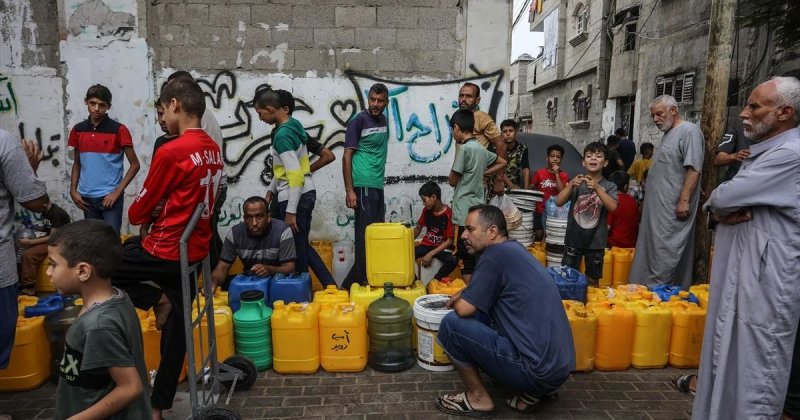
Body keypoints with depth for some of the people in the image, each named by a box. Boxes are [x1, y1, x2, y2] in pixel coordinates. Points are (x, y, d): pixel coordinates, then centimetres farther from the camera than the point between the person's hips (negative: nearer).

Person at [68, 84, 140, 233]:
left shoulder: (119, 130, -7)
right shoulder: (78, 130, 7)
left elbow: (134, 165, -8)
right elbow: (77, 163, 16)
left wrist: (117, 192, -12)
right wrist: (73, 190, 5)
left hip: (110, 196, -4)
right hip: (87, 197, 5)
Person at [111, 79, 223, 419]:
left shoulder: (171, 152, -21)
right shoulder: (213, 150, 4)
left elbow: (138, 213, -11)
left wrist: (144, 213, 11)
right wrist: (159, 211, 9)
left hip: (168, 251, -8)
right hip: (195, 249, 9)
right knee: (175, 327, 19)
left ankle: (156, 299, 7)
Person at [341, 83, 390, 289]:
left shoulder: (383, 120, 13)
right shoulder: (358, 121, -8)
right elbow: (347, 157, -11)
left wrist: (381, 181, 16)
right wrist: (349, 191, -16)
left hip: (378, 186, 8)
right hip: (364, 185, -8)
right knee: (365, 234, -6)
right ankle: (358, 281, 2)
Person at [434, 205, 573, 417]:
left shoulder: (495, 254, -14)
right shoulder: (514, 249, 13)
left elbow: (464, 310, -12)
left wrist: (457, 301, 9)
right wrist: (464, 294, 17)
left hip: (537, 369, -9)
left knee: (451, 325, -7)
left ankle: (478, 399, 8)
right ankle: (536, 392, 17)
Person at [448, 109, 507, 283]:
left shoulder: (464, 148, -13)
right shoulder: (481, 148, 10)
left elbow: (453, 181, -9)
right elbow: (502, 162, 26)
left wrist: (452, 175, 9)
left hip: (465, 213, -8)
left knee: (465, 261, -2)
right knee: (474, 258, 15)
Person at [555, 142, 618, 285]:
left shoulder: (609, 186, -3)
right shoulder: (576, 183, -1)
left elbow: (613, 207, -20)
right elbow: (559, 202, -11)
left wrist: (597, 188, -31)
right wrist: (571, 185, -27)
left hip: (596, 242, 0)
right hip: (574, 240, 0)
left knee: (593, 280, 14)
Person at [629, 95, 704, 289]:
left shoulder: (689, 131, -10)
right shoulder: (668, 134, 19)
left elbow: (694, 169, -18)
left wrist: (684, 200, -22)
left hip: (673, 210, -10)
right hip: (658, 208, 10)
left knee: (664, 254, -6)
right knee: (651, 251, 13)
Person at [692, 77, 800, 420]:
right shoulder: (762, 153, 16)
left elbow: (721, 197, -22)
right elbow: (720, 201, 12)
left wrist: (718, 203, 0)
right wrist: (723, 211, -10)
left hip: (765, 278, -9)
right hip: (739, 272, 9)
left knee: (755, 362, 1)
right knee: (730, 354, 18)